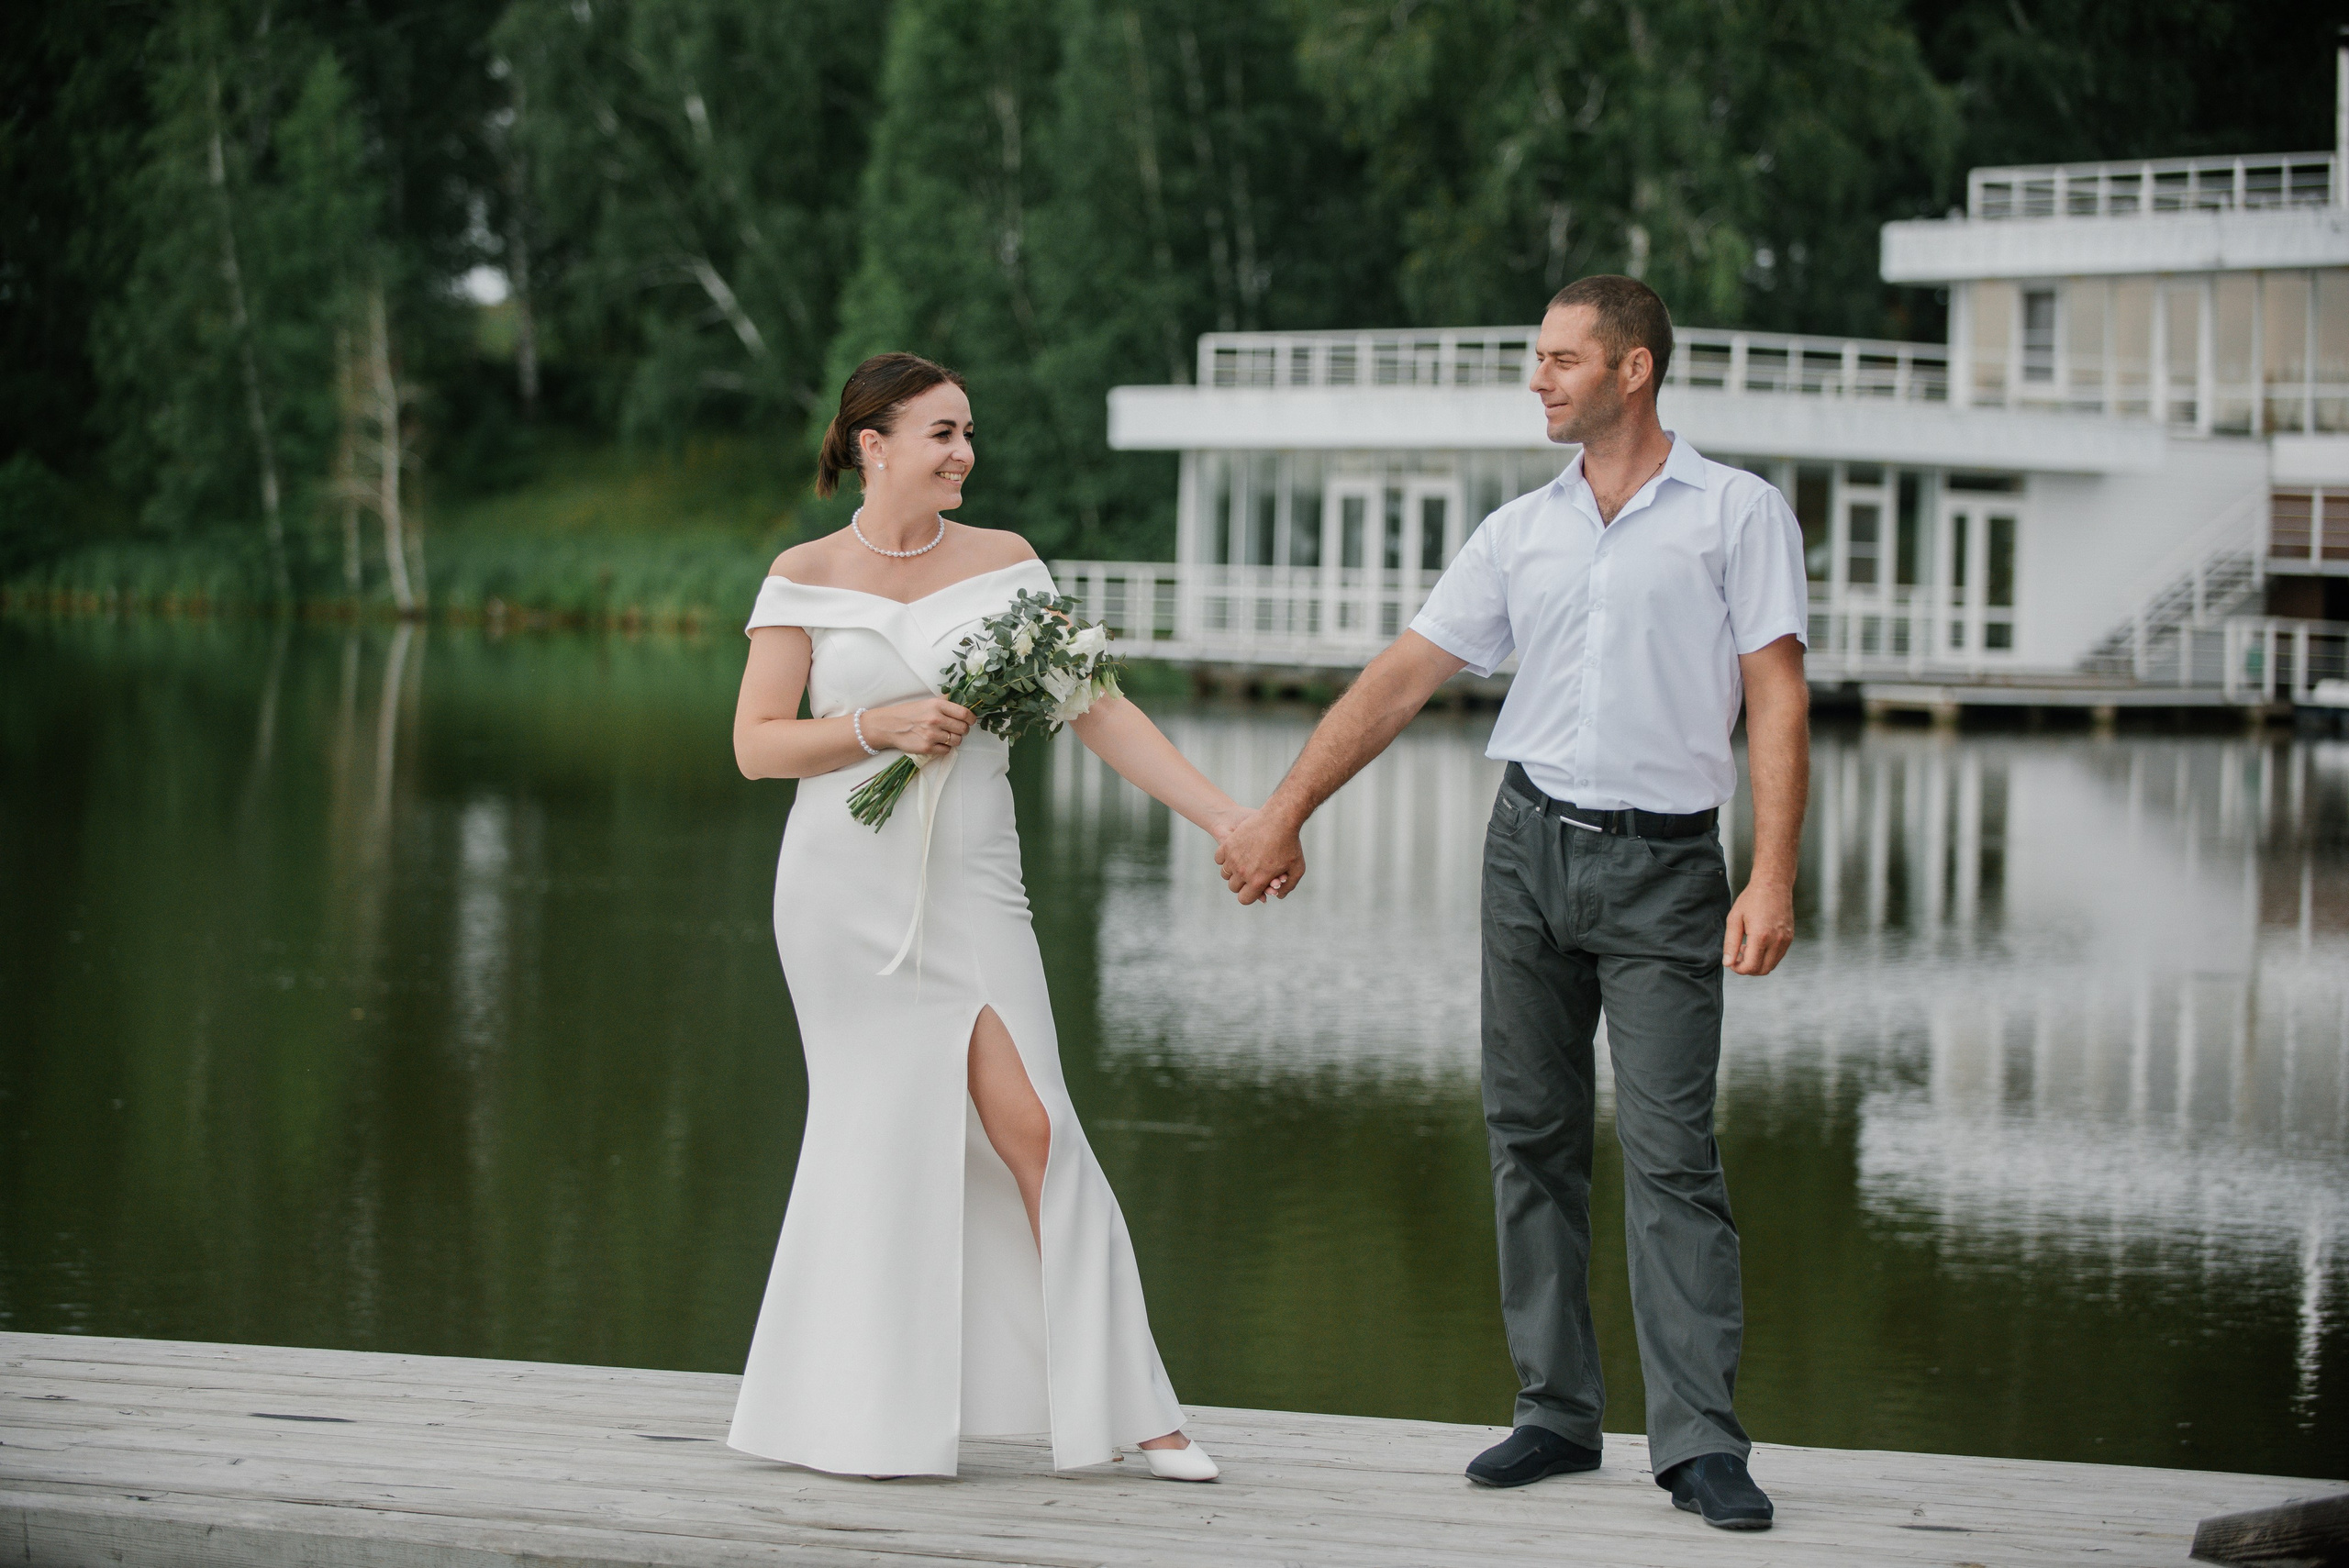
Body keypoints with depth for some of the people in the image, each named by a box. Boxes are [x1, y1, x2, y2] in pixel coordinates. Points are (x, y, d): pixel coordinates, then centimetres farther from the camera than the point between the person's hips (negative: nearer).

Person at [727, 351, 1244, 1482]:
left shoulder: (1000, 563, 5)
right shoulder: (804, 578, 2)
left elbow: (1099, 712, 2)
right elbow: (756, 745, -1)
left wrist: (1230, 820, -4)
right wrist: (881, 727, -16)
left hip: (970, 891, 1)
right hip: (845, 886, -1)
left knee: (1030, 1126, -9)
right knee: (881, 1133, 2)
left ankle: (1129, 1411, -8)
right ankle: (865, 1420, 14)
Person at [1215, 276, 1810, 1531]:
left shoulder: (1738, 514, 0)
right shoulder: (1521, 532, 12)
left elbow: (1777, 700, -6)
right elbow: (1401, 678, 13)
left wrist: (1772, 878, -15)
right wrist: (1283, 811, 9)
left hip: (1663, 866, -5)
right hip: (1531, 847, 5)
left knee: (1671, 1152, -10)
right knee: (1530, 1137, 6)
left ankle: (1699, 1441, -9)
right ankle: (1557, 1412, 13)